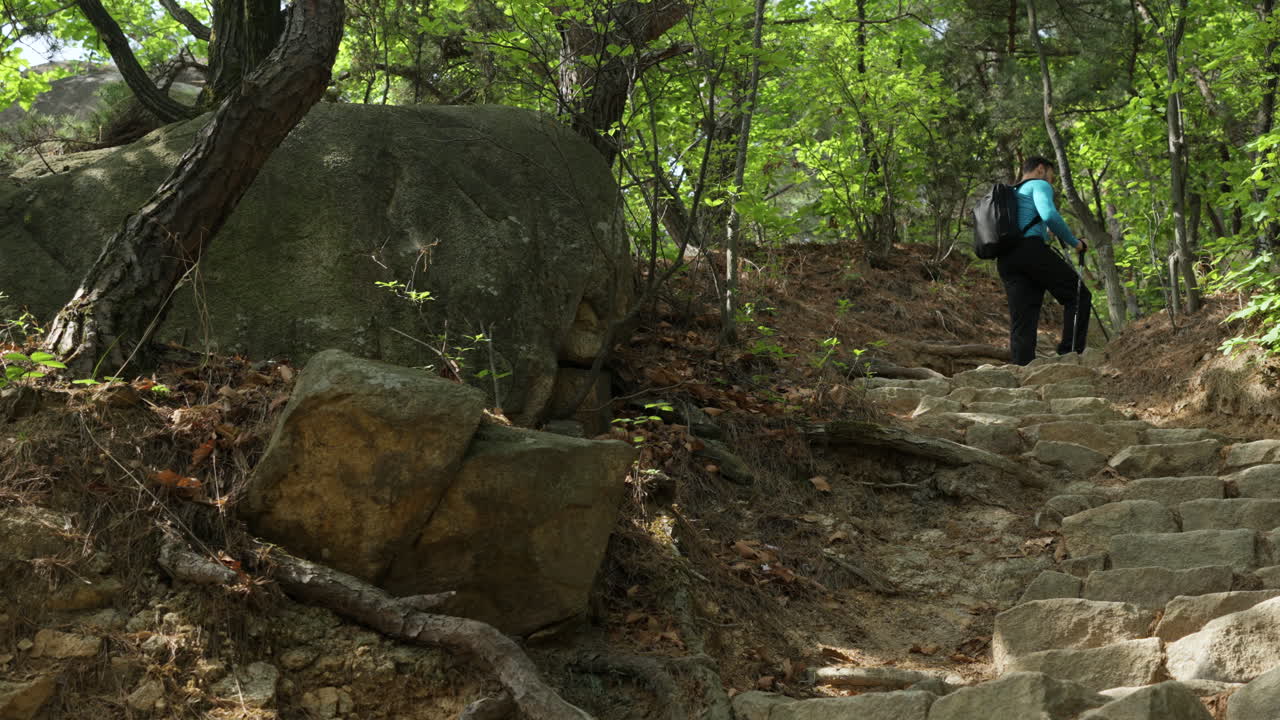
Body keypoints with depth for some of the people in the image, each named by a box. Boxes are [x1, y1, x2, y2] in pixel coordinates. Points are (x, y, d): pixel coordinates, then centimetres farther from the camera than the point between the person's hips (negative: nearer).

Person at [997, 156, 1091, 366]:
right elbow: (1049, 215, -13)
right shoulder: (1039, 185, 7)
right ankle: (1070, 353, -10)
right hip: (1031, 249, -7)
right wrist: (1074, 242, -4)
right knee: (1078, 295, 1)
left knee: (1021, 321, 2)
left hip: (1005, 260, 7)